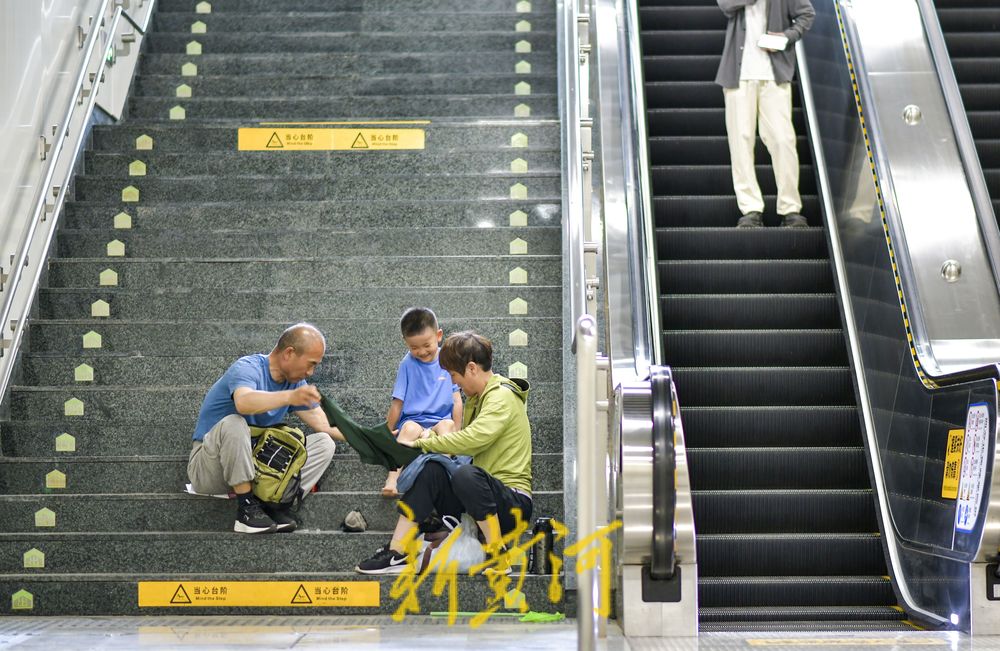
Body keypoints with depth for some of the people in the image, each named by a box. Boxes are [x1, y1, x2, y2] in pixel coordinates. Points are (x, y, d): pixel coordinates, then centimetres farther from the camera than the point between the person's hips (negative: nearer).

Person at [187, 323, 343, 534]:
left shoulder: (294, 382, 3)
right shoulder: (248, 368, -20)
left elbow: (324, 424, 7)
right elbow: (244, 402, -44)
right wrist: (289, 397, -58)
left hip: (253, 465, 6)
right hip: (209, 468, -6)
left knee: (324, 443, -6)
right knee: (233, 423, -37)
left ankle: (275, 502, -18)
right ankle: (247, 508, -25)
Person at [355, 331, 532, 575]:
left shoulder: (502, 396, -12)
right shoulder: (477, 398, 17)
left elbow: (472, 439, -26)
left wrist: (422, 443, -15)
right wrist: (431, 437, 0)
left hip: (513, 502, -8)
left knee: (466, 474, -36)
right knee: (430, 470, -11)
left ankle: (499, 560, -21)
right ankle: (396, 555, -16)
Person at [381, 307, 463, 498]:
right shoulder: (408, 364, -1)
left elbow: (457, 399, 5)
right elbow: (398, 402, 1)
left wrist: (455, 431, -2)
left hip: (440, 422, 1)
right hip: (413, 421, -1)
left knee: (447, 425, -32)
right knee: (410, 428, -34)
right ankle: (393, 476, -40)